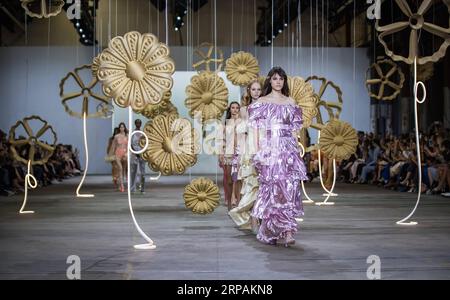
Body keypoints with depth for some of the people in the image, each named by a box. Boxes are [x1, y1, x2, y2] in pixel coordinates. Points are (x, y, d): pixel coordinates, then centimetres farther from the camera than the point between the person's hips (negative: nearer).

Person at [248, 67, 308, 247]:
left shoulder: (290, 102, 14)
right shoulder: (261, 102, 7)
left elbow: (295, 128, 14)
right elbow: (256, 129, 4)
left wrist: (296, 148, 6)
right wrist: (258, 151, -4)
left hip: (289, 149, 2)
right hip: (269, 148, -2)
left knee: (289, 187, -8)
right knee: (272, 188, -6)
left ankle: (286, 232, -9)